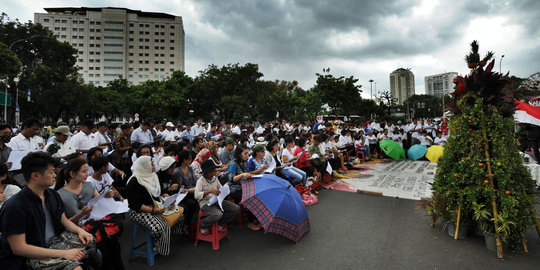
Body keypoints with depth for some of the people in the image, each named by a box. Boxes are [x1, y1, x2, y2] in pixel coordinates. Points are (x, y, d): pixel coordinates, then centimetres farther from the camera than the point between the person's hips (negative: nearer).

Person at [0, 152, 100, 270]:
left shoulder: (53, 195, 4)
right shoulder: (14, 207, -20)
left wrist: (79, 230, -9)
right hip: (34, 255, -8)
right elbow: (18, 248, -21)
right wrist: (62, 253, -25)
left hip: (57, 240, 8)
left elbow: (64, 220, 14)